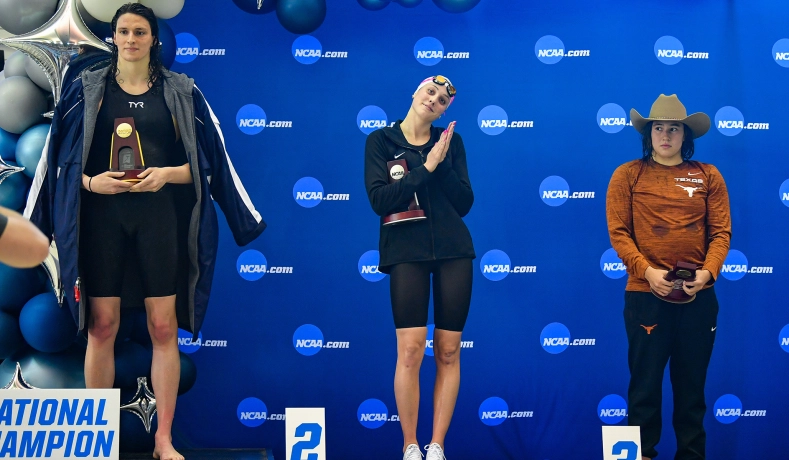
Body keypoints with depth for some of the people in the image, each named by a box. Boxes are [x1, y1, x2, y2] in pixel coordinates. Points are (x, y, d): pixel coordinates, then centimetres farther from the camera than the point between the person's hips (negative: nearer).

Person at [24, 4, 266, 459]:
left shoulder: (181, 91, 7)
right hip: (102, 216, 0)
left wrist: (168, 174, -13)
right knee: (102, 326, 0)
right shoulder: (87, 88, 7)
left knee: (164, 327, -1)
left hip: (160, 218, 0)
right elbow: (61, 157, 7)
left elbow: (207, 161, 5)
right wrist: (89, 181, -12)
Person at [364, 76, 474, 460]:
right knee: (410, 350, -9)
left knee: (448, 352, 1)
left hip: (453, 251, 3)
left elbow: (465, 203, 4)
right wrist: (426, 168, -11)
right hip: (406, 251, -2)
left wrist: (444, 163, -8)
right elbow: (379, 199, -9)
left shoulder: (450, 141, 10)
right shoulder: (381, 140, 4)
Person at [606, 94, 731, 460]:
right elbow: (618, 232, -3)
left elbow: (721, 232, 3)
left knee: (692, 383, 10)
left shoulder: (708, 176, 8)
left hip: (699, 296, 2)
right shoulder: (628, 175, 2)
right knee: (645, 382, 3)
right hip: (645, 294, -2)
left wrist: (708, 271, -14)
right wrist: (647, 271, -17)